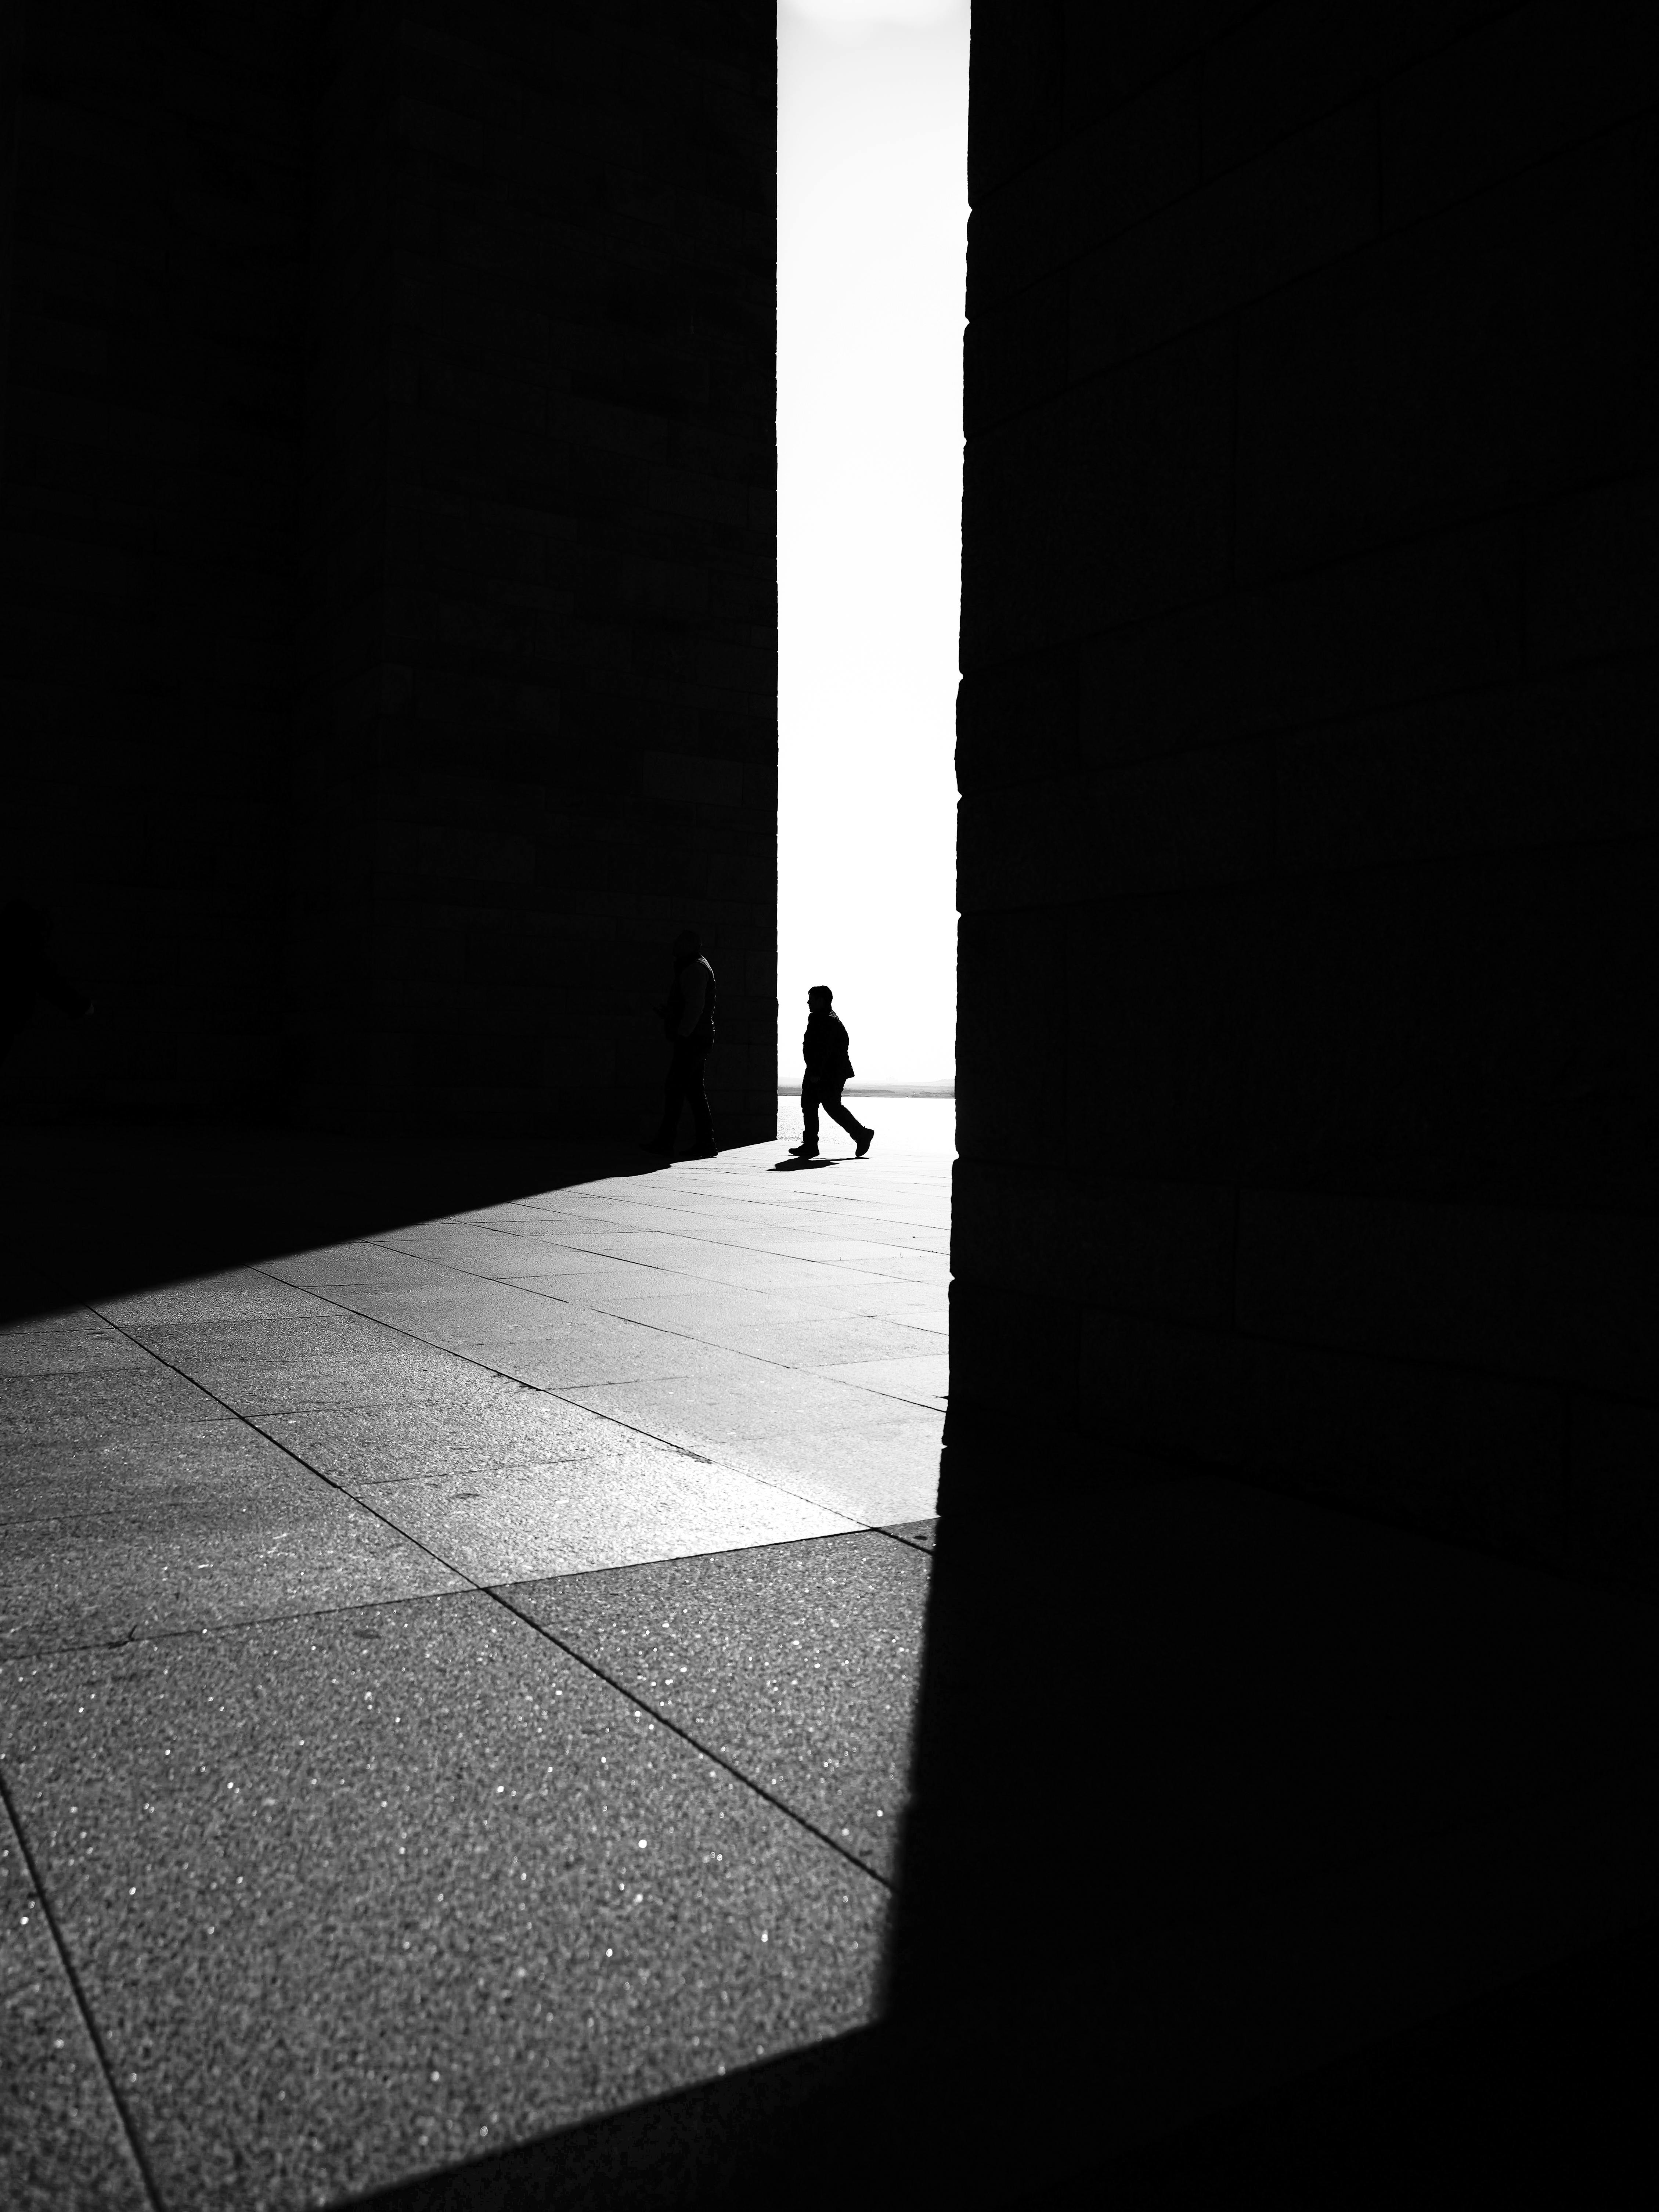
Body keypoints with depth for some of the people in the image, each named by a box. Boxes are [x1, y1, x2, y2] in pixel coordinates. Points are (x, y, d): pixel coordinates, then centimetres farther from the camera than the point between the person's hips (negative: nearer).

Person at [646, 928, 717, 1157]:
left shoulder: (695, 969, -11)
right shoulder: (699, 967, 22)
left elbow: (695, 1007, -21)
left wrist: (681, 1035, -21)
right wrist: (665, 1011, 16)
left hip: (690, 1041, -10)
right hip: (697, 1041, 10)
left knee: (674, 1088, -9)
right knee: (695, 1090, 9)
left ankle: (666, 1140, -9)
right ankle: (706, 1143, 8)